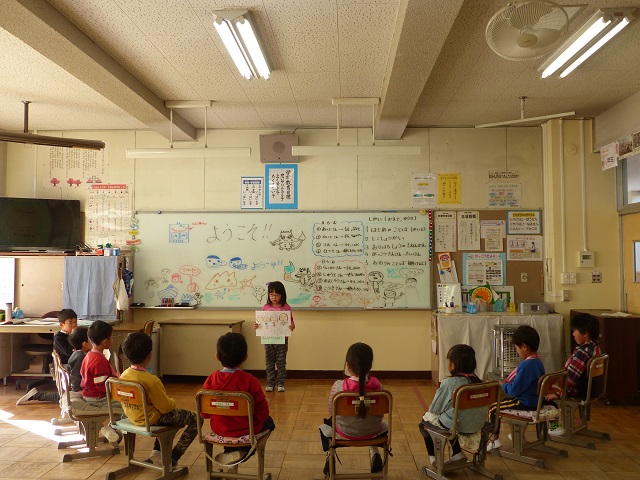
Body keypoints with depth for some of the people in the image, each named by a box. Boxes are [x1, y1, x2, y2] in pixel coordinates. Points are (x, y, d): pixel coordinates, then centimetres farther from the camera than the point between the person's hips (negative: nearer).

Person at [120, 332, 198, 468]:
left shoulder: (124, 375, -6)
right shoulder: (151, 381, -29)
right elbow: (166, 407, -21)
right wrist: (172, 401, 3)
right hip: (151, 419, -9)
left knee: (178, 415, 31)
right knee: (195, 419, 2)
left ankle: (157, 451, 22)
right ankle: (173, 458, 5)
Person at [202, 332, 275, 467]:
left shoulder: (210, 380, -13)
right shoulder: (250, 380, -23)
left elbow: (204, 413, -4)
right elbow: (263, 412, -17)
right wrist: (261, 417, 6)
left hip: (219, 429, 5)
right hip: (246, 430, -5)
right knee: (269, 421, 27)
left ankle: (230, 451, 19)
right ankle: (243, 451, 9)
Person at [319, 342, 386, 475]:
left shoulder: (339, 386, -25)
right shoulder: (377, 385, -19)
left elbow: (331, 410, -11)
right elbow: (380, 413, -7)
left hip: (345, 431, -1)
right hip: (372, 431, 1)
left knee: (324, 426, 33)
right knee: (384, 426, 38)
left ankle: (329, 455, 20)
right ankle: (374, 454, 23)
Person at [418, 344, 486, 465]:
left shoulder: (449, 383, -22)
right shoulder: (477, 381, -3)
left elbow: (434, 408, -12)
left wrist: (430, 411, 12)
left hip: (456, 426, -6)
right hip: (477, 425, 6)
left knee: (424, 423, 18)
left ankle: (433, 457, 20)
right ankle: (458, 453, 27)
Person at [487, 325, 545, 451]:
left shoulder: (526, 366, -27)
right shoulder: (538, 361, 4)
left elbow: (514, 390, -24)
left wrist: (503, 385, -5)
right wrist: (507, 384, 12)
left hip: (526, 403, -10)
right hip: (535, 400, 10)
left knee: (493, 409, -2)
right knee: (505, 401, 30)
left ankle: (495, 439, 6)